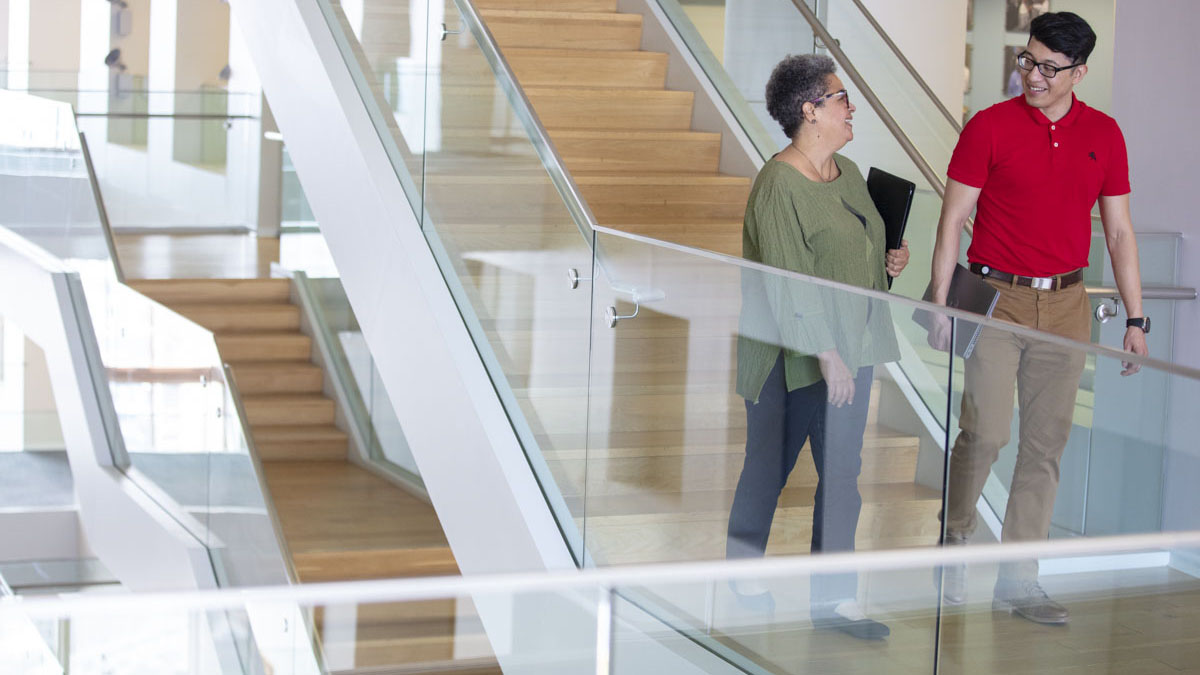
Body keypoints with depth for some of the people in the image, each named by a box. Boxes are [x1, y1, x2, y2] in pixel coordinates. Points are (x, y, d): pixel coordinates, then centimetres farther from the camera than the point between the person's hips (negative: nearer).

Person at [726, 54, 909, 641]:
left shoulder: (847, 173, 10)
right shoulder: (779, 185, -17)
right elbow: (787, 285, -21)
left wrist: (888, 263, 5)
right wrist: (825, 355, -24)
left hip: (849, 348, 8)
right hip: (796, 353, -8)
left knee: (842, 472, 5)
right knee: (770, 464, 8)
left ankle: (834, 598, 10)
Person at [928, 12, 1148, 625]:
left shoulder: (1104, 135, 7)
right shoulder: (990, 127, -3)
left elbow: (1119, 231, 10)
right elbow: (952, 219, -2)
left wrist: (1136, 318, 6)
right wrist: (940, 305, -7)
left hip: (1066, 305, 3)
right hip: (997, 298, -3)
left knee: (1046, 442, 3)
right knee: (985, 432, -11)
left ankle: (1018, 578, 11)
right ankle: (953, 539, 15)